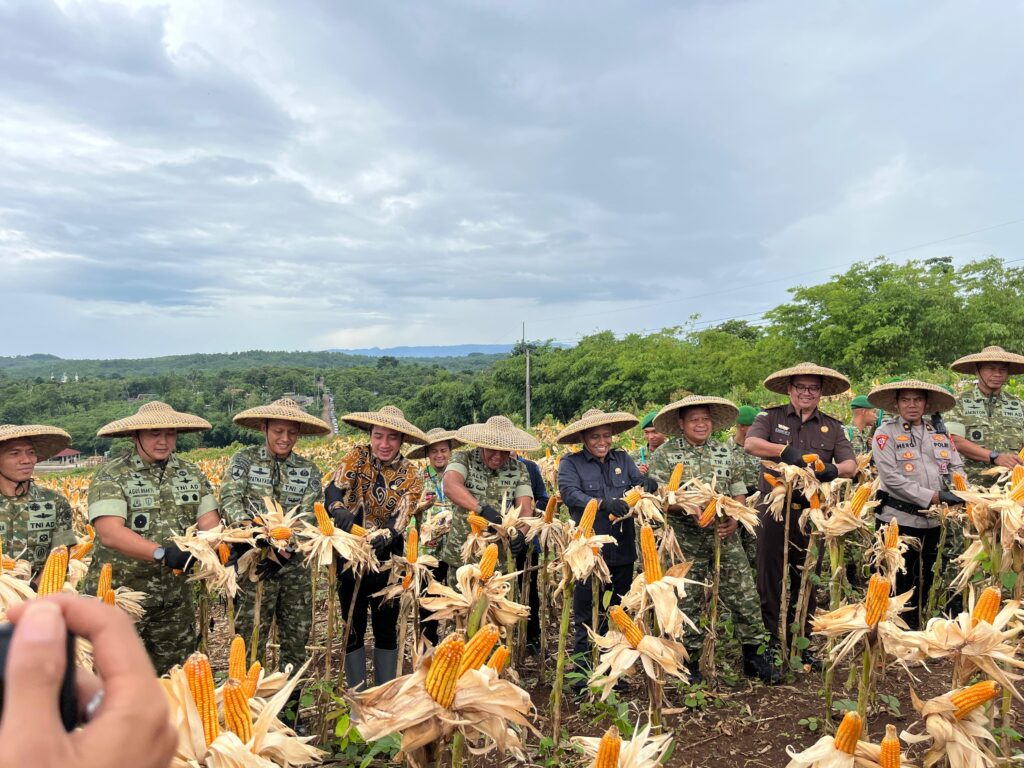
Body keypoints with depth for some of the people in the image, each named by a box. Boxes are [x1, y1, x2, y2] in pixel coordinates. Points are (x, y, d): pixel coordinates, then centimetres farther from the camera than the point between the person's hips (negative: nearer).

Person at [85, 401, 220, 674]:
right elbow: (109, 532, -21)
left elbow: (210, 521, -1)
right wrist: (162, 553, -32)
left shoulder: (192, 473, 5)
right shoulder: (111, 475, -9)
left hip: (175, 595, 4)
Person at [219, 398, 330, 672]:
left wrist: (287, 548, -21)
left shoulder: (308, 470, 5)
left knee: (297, 637, 14)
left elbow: (311, 515, -5)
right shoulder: (244, 459, 0)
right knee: (250, 640, 1)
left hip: (294, 565, 3)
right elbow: (229, 500, -12)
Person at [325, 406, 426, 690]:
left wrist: (384, 537, -39)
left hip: (386, 558, 1)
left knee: (387, 626, 10)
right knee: (353, 626, 8)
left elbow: (401, 518, -17)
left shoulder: (410, 474, -5)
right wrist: (339, 510, -43)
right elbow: (334, 488, -20)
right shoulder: (356, 457, -5)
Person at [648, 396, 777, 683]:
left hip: (725, 537, 3)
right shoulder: (665, 455, -2)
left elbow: (739, 493, 10)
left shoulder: (726, 453, 8)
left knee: (745, 596, 3)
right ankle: (690, 661, 21)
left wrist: (734, 519, -8)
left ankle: (754, 656, 20)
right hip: (685, 541, -2)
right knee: (687, 602, 6)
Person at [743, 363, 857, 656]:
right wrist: (785, 450, -27)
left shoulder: (833, 427, 11)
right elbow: (750, 443, -14)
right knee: (771, 579, 2)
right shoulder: (771, 417, 4)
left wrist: (833, 470, -22)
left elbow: (851, 465, 0)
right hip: (775, 508, -2)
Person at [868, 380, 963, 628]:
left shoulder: (940, 432, 12)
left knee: (924, 582, 14)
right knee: (898, 583, 3)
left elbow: (957, 468, 11)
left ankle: (914, 626, 29)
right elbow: (891, 476, -14)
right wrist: (933, 497, -19)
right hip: (898, 519, -5)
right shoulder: (886, 433, -5)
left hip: (933, 520, 5)